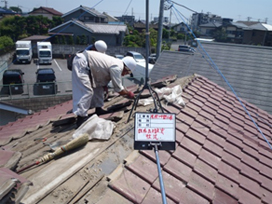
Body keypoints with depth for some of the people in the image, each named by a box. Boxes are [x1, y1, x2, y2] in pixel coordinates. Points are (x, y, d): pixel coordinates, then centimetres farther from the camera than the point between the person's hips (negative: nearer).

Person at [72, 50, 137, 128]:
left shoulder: (116, 63, 12)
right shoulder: (117, 67, -17)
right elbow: (118, 89, -13)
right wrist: (129, 94, 2)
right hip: (81, 63, -11)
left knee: (98, 86, 16)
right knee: (85, 91, -16)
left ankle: (98, 109, 24)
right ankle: (81, 118, -15)